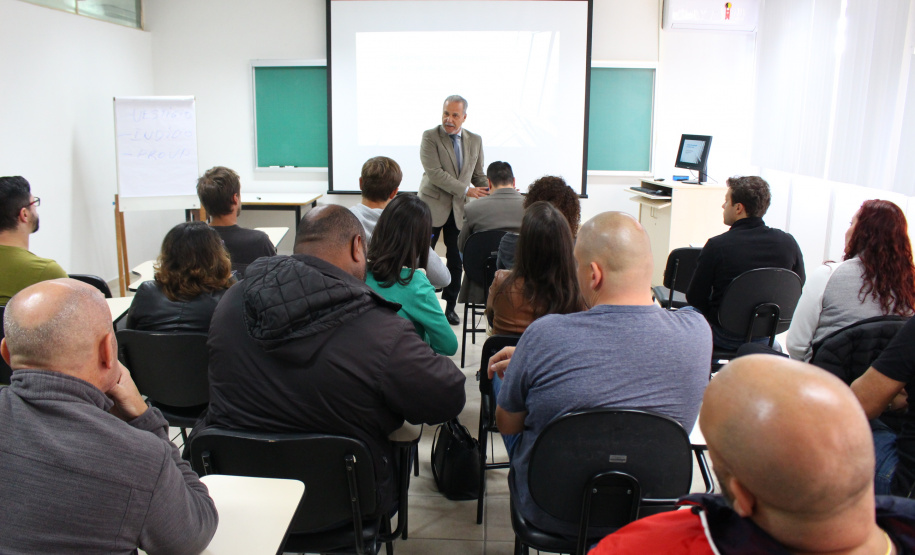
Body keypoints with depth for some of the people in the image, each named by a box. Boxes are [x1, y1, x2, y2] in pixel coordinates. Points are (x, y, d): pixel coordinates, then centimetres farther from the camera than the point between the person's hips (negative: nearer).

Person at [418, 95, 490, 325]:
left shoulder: (475, 140, 9)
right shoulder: (430, 136, -6)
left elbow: (478, 175, 14)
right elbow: (434, 172, -17)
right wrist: (465, 190, -18)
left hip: (459, 210, 4)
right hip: (433, 205, -4)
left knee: (456, 259, 6)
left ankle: (450, 306, 18)